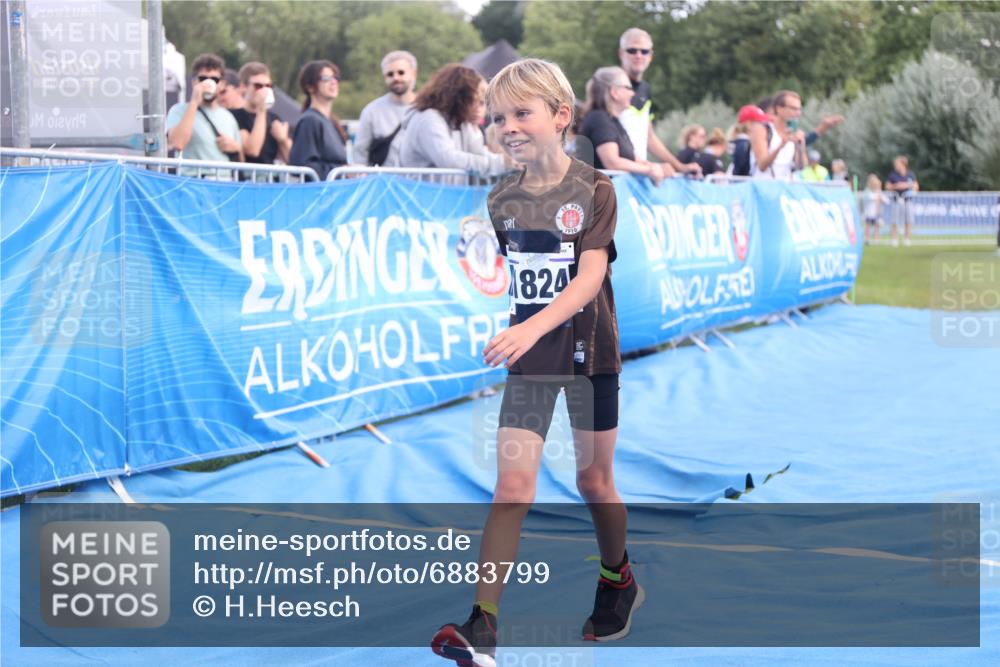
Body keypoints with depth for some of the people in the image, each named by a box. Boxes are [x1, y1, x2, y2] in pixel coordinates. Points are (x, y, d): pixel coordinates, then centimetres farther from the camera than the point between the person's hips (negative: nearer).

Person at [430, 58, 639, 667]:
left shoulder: (594, 190, -9)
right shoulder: (502, 200, 4)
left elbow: (591, 276, -21)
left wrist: (533, 327, -34)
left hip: (588, 353, -2)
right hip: (527, 360, 2)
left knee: (594, 481, 11)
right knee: (513, 486, -7)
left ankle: (619, 581, 38)